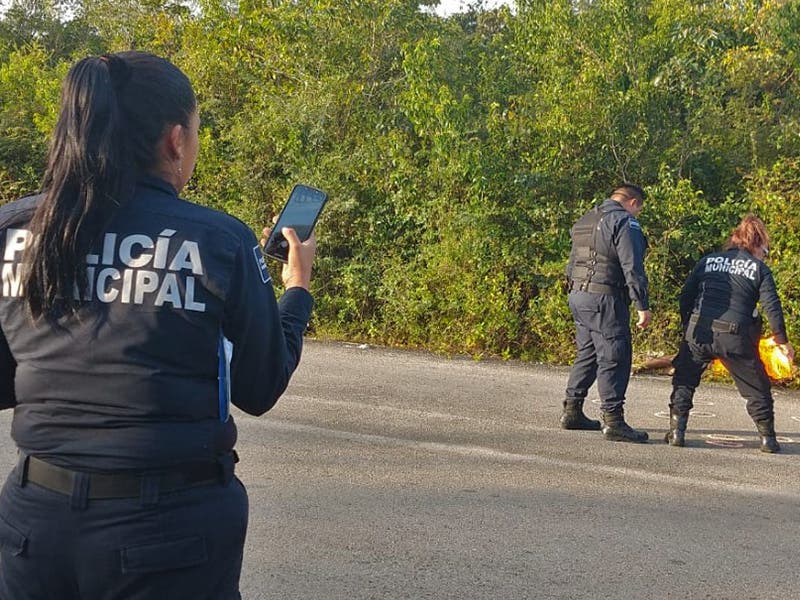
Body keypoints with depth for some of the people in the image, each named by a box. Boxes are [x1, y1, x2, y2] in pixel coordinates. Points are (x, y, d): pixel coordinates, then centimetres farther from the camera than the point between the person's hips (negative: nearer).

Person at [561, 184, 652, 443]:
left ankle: (572, 411, 21)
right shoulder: (624, 222, -8)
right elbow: (632, 267, -15)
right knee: (614, 358, -7)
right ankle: (613, 420, -9)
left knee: (587, 354, 17)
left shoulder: (584, 221, 20)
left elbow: (572, 264, 21)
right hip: (604, 298, -9)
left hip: (577, 295, 9)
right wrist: (642, 305, -15)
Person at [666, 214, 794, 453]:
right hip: (736, 337, -1)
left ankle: (677, 431, 6)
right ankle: (768, 438, 18)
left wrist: (687, 326, 22)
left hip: (699, 332, 2)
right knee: (757, 388, 15)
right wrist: (781, 340, 12)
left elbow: (685, 296, 11)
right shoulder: (759, 269, 7)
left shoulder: (708, 261, 14)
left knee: (684, 381, 17)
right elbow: (772, 306, 2)